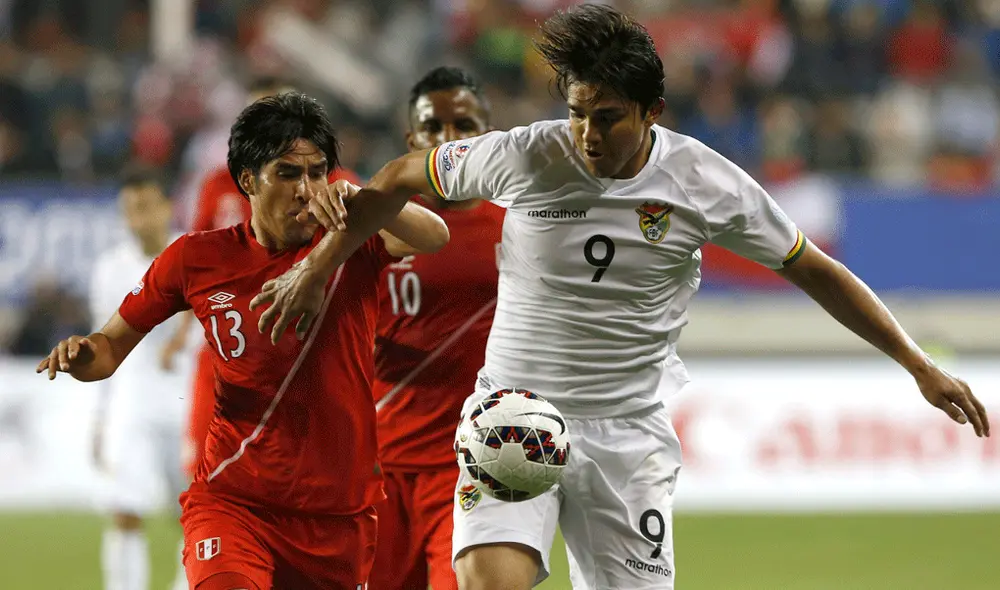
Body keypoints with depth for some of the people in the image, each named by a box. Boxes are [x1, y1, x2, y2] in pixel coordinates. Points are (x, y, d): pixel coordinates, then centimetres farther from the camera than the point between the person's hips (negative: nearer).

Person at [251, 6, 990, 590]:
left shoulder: (706, 183, -6)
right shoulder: (524, 157, -9)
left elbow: (813, 268, 4)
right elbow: (405, 178, 8)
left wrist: (919, 365, 2)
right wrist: (318, 267, 13)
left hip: (627, 432, 1)